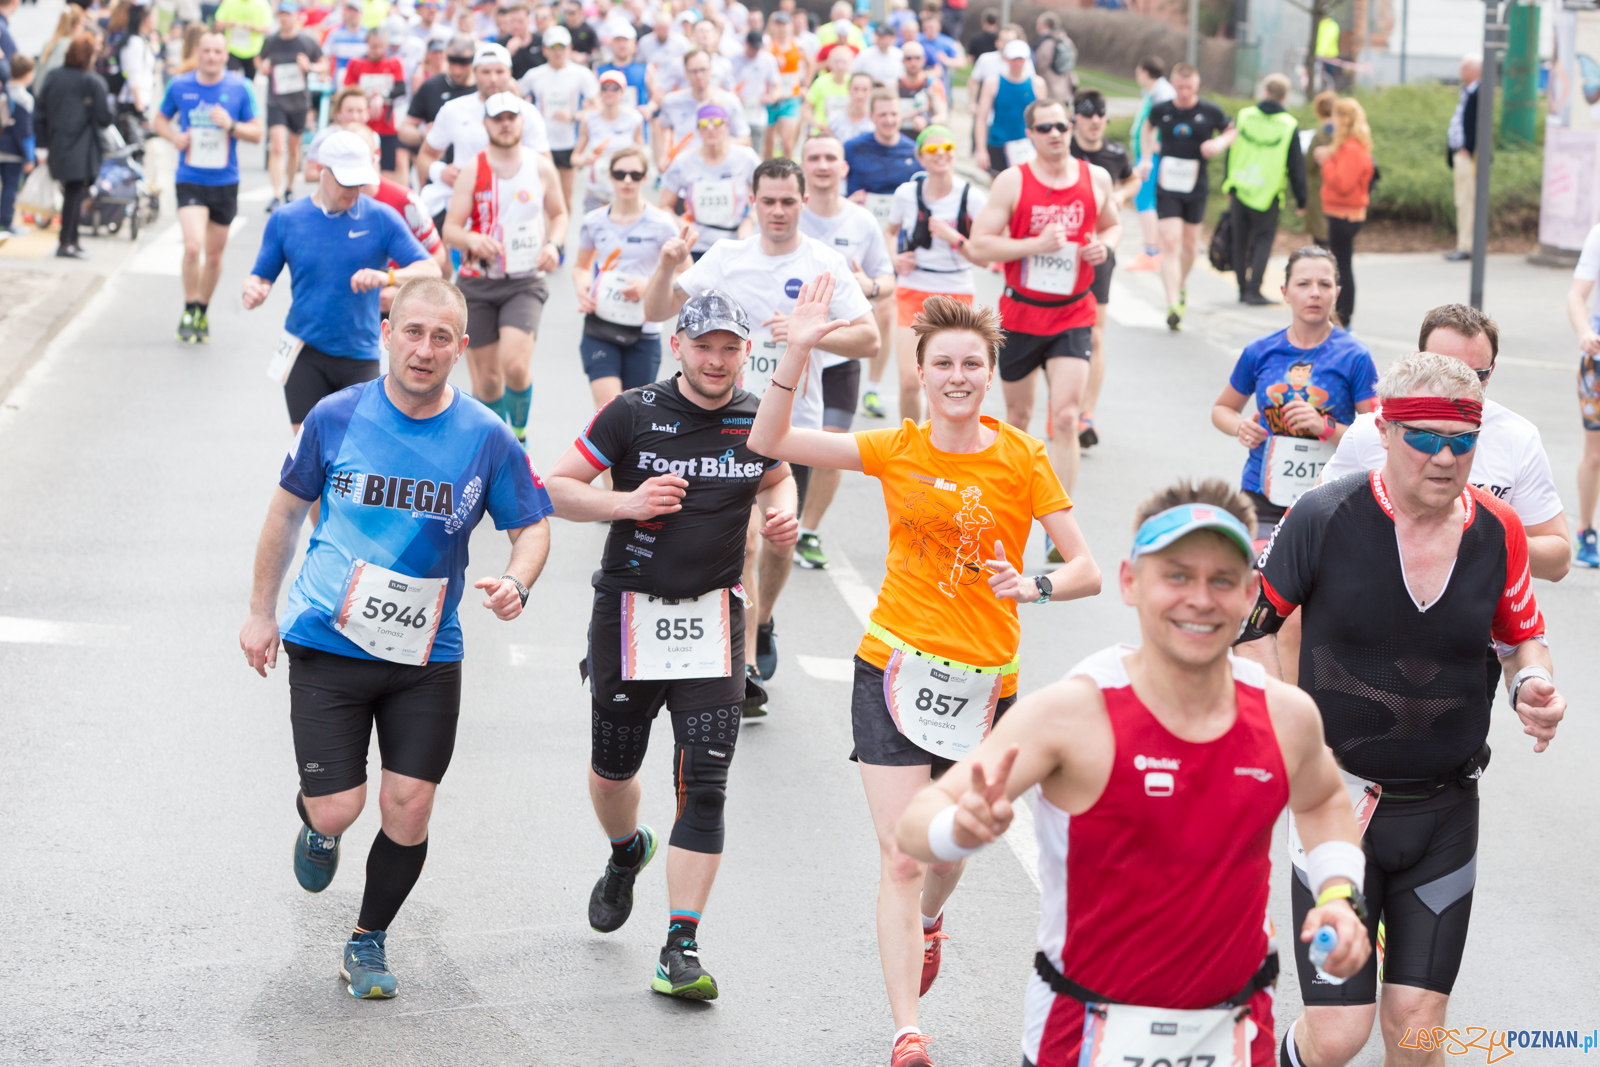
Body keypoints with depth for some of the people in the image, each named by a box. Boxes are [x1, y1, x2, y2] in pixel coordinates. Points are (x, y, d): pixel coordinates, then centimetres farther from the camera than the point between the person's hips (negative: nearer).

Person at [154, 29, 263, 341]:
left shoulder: (239, 89, -2)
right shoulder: (179, 86, -1)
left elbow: (257, 133, 2)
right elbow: (161, 120, 14)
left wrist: (231, 125, -16)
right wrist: (174, 137, -7)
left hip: (225, 181, 1)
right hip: (190, 180, -1)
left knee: (214, 255, 11)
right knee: (193, 246, -19)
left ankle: (203, 312, 32)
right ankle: (189, 311, -2)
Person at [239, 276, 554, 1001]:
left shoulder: (486, 437, -5)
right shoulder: (337, 417, -5)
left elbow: (531, 527, 6)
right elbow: (287, 511, 8)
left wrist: (516, 583, -16)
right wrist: (261, 612, 9)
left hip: (427, 656, 1)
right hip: (327, 644, -1)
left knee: (408, 810, -3)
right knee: (338, 810, -7)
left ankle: (369, 942, 21)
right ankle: (317, 827, 32)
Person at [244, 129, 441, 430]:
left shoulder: (381, 218, -2)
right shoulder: (285, 219, 2)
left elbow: (431, 271, -6)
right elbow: (262, 276, 9)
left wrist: (388, 277, -27)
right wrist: (254, 291, -17)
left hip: (361, 355, 0)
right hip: (304, 354, 1)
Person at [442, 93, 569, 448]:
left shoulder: (542, 167, 3)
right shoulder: (472, 169, -2)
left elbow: (559, 214, 19)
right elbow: (450, 229, -5)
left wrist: (554, 244, -2)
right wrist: (472, 240, -28)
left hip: (526, 283, 0)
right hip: (477, 284, 0)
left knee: (515, 364, -22)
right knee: (486, 376, 3)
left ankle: (519, 435, 2)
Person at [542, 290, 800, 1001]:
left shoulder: (759, 421, 1)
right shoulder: (633, 414, -8)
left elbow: (776, 478, 23)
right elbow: (556, 490, -5)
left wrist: (782, 515, 1)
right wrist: (626, 502, -20)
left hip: (714, 616, 1)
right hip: (629, 613, 0)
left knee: (704, 785, -11)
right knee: (613, 768, 15)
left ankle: (681, 950, -11)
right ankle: (627, 853, 51)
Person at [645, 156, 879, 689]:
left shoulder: (826, 264, -4)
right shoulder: (726, 257, 2)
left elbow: (869, 340, -8)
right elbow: (657, 311, 3)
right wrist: (668, 266, -17)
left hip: (795, 422, 0)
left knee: (779, 539, 10)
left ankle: (761, 625, 38)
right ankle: (745, 662, -7)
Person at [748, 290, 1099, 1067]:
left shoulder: (1021, 460, -4)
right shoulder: (898, 450, 0)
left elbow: (1086, 568, -7)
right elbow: (769, 441, -3)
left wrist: (1035, 587, -28)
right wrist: (798, 353, -14)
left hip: (983, 679, 0)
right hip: (895, 665, 0)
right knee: (899, 859, -8)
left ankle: (929, 923, 55)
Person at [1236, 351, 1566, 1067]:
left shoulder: (1498, 532, -3)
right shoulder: (1325, 517, -12)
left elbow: (1524, 637, 14)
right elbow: (1252, 620, 0)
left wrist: (1533, 685, -8)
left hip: (1445, 812, 3)